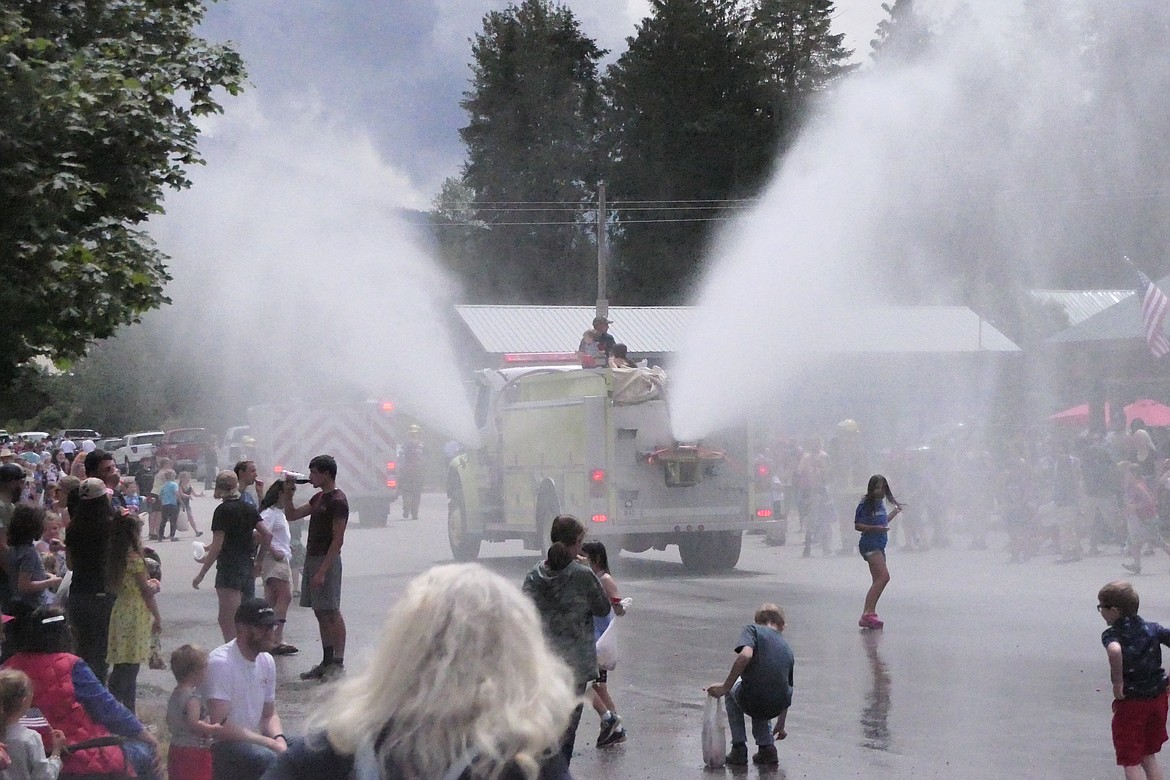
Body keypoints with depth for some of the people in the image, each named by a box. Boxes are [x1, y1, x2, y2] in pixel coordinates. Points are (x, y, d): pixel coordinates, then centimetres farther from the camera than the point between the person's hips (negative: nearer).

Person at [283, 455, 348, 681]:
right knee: (321, 613, 11)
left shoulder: (338, 501, -14)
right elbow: (291, 515, 23)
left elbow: (338, 539, -18)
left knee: (331, 613, -7)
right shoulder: (319, 498, 15)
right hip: (312, 559, 9)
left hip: (327, 561, -9)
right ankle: (327, 662, 16)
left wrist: (322, 571, -22)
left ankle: (338, 663, -4)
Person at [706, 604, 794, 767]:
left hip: (751, 702, -4)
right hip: (774, 708, 4)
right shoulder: (787, 648, 21)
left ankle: (739, 748, 21)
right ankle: (767, 746, 18)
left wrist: (725, 687, -11)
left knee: (732, 690, 33)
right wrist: (781, 725, 43)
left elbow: (745, 656, -18)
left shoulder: (752, 630, 5)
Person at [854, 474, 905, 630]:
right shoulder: (865, 504, -10)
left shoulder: (881, 503, 14)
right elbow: (857, 525, -10)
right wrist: (874, 528, -22)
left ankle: (866, 616, 8)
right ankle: (869, 612, -25)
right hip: (869, 544, -10)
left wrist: (895, 512, 28)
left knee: (878, 582, 7)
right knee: (884, 576, -21)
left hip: (879, 546, 10)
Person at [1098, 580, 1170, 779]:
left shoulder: (1111, 635, -14)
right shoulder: (1152, 629, 0)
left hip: (1130, 703, -5)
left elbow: (1115, 651, -37)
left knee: (1130, 764, 5)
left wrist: (1118, 683, -26)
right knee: (1149, 758, 21)